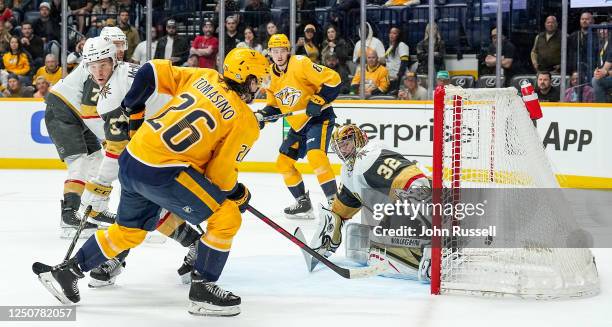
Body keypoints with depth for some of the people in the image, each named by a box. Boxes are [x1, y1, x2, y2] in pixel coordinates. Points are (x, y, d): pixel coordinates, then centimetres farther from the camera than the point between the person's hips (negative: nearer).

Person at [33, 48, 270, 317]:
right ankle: (202, 289, 3)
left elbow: (153, 72, 11)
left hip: (131, 160, 8)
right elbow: (220, 173, -6)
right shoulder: (246, 122, -5)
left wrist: (133, 109, 24)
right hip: (163, 173, -8)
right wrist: (240, 195, 13)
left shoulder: (203, 77, 11)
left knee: (130, 230, 28)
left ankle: (67, 272, 33)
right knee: (227, 218, 1)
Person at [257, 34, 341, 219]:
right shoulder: (271, 76, 6)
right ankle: (303, 202, 21)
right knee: (283, 163, 9)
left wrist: (319, 100, -29)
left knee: (315, 155, -29)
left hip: (319, 117, -9)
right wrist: (262, 115, -3)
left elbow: (333, 80, -20)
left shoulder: (300, 64, -17)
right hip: (298, 125, 9)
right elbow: (274, 105, 16)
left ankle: (333, 200, -26)